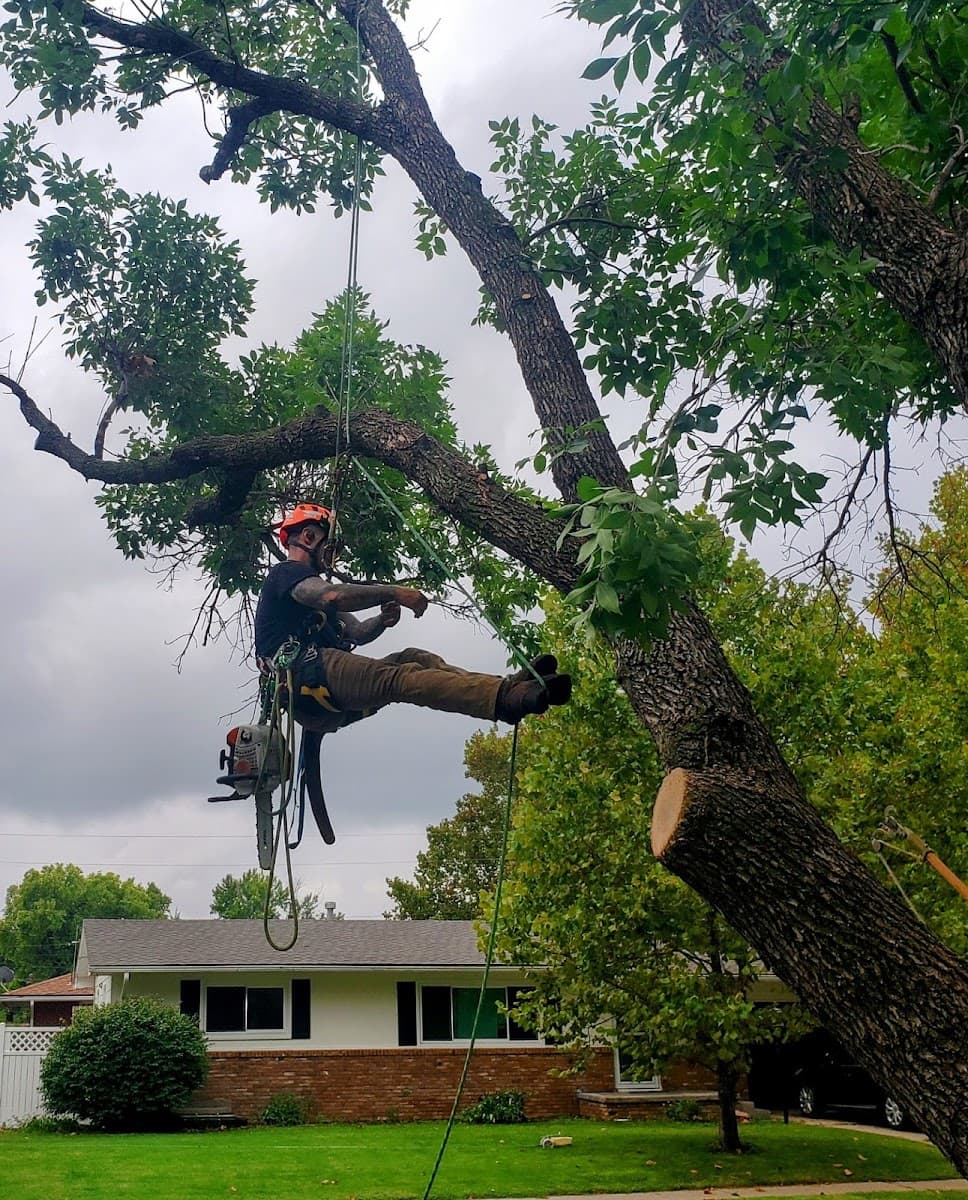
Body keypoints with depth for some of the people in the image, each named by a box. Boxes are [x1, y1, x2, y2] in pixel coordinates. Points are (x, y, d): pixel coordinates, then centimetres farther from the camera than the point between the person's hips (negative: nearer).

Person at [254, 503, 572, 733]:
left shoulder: (307, 584, 36)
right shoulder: (286, 572, 5)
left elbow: (355, 633, 27)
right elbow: (332, 595, -19)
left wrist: (383, 620, 4)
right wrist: (393, 592, -15)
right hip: (305, 679, -9)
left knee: (415, 659, -9)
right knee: (397, 677, -29)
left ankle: (507, 688, -32)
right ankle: (506, 699, -51)